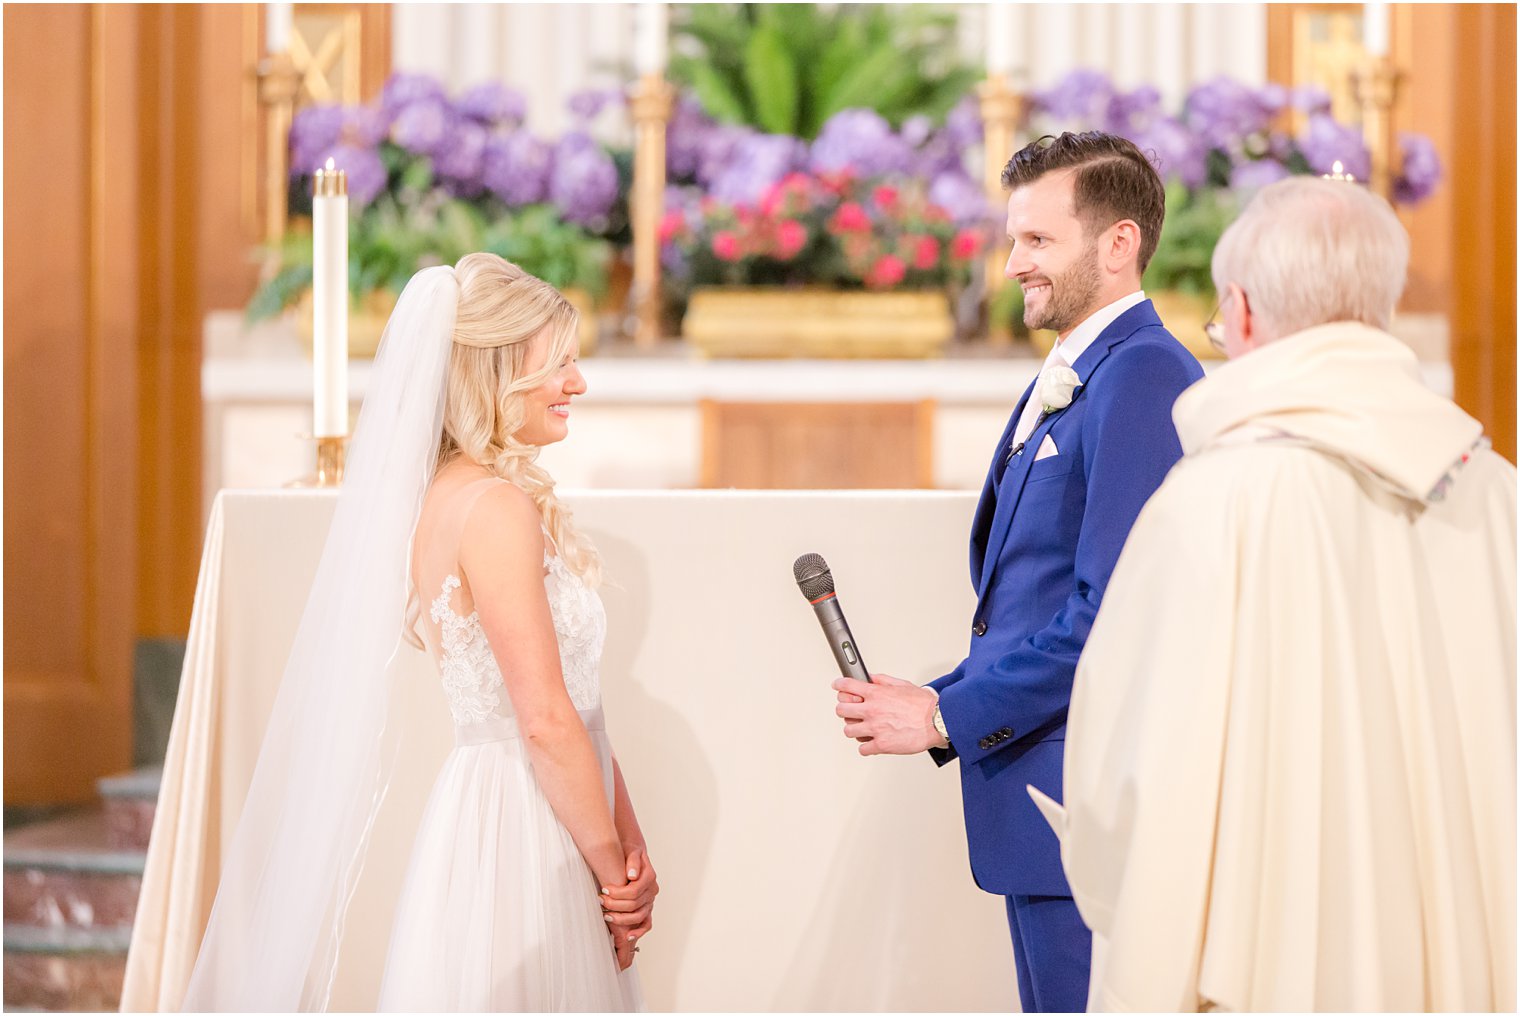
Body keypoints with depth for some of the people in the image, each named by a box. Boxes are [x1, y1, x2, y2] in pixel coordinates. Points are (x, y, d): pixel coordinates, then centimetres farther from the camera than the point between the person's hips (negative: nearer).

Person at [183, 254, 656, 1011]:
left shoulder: (453, 496, 13)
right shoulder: (495, 507, -15)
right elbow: (545, 717, -18)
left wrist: (629, 842, 8)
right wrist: (611, 864, -9)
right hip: (514, 831, -9)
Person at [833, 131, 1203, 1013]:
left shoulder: (1143, 377, -16)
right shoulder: (1061, 385, 17)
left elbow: (1114, 612, -22)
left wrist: (947, 715, -15)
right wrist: (934, 702, 4)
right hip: (1042, 803, 10)